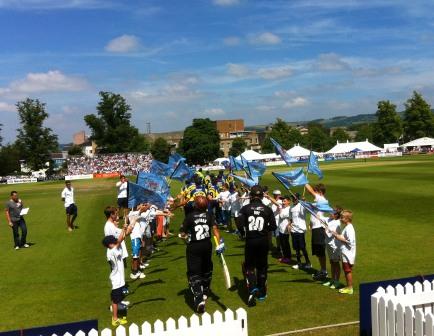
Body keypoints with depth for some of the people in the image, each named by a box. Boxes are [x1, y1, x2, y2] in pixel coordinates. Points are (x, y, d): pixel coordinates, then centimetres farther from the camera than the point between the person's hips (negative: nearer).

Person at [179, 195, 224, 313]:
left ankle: (199, 298, -19)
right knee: (206, 269, 24)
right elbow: (215, 228, -13)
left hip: (193, 247, -4)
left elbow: (182, 234, -9)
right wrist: (220, 243, -15)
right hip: (207, 245, 4)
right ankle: (205, 293, 41)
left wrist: (186, 236, 13)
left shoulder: (189, 216, -10)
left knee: (194, 273, -3)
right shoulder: (209, 215, -1)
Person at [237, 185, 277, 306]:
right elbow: (273, 226, -4)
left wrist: (246, 227, 6)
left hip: (250, 241, -1)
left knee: (249, 266, 9)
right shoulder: (267, 209, -3)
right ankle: (261, 293, 23)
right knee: (262, 266, 15)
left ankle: (252, 288, -14)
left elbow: (240, 223, -15)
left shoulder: (246, 208, -7)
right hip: (263, 241, 2)